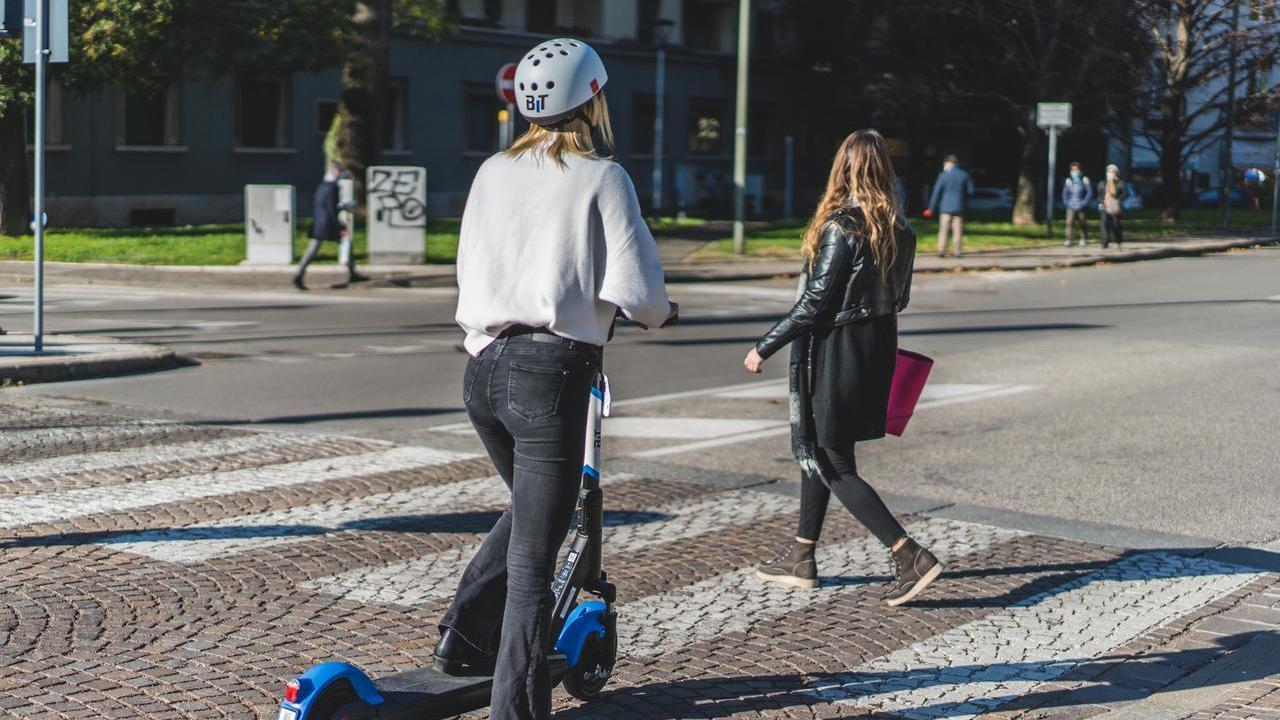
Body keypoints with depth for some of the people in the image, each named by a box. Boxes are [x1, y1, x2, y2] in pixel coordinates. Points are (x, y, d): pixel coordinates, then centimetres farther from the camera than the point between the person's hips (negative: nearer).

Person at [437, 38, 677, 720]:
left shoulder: (493, 172, 11)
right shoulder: (601, 177, -5)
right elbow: (631, 286, -11)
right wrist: (659, 312, 10)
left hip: (483, 365, 6)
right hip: (551, 369, -6)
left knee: (529, 505, 29)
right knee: (533, 555, 1)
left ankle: (464, 634, 24)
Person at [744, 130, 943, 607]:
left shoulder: (842, 228, -19)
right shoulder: (899, 230, 4)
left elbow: (814, 304, -18)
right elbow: (899, 298, 11)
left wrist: (764, 348, -9)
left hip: (836, 352, -8)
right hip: (876, 350, 8)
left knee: (833, 465, -1)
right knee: (816, 452, 19)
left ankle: (910, 558, -8)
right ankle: (801, 559, 26)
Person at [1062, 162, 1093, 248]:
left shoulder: (1084, 180, -1)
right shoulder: (1068, 181, 6)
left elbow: (1090, 192, -1)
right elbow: (1065, 193, 14)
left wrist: (1084, 202, -10)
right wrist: (1066, 202, 0)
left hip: (1081, 207, -1)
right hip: (1071, 206, 1)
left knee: (1082, 224, 8)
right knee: (1069, 222, -13)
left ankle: (1083, 240, 21)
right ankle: (1068, 240, -16)